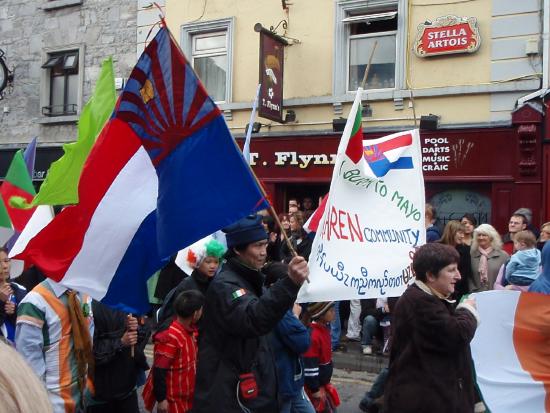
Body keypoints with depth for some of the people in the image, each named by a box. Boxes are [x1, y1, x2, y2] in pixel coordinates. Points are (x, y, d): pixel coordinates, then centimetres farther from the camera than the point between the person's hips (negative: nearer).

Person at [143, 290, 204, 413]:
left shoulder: (191, 330, 1)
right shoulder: (170, 337, -25)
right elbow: (159, 371, -23)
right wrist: (161, 399, -19)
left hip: (186, 397, 8)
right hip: (172, 399, -8)